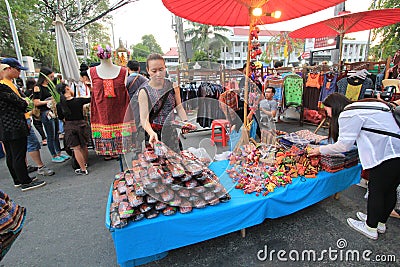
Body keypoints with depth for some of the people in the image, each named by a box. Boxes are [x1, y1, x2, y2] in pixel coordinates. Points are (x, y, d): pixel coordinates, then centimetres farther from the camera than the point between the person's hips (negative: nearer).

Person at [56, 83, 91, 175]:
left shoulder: (59, 105, -5)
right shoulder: (79, 100, -13)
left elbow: (61, 117, 7)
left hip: (69, 127, 1)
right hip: (81, 125, 0)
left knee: (76, 148, 6)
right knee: (84, 146, 17)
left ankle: (83, 169, 11)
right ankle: (85, 163, 37)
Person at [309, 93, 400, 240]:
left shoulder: (349, 114, -12)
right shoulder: (361, 107, 18)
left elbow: (344, 144, -9)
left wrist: (321, 150, 3)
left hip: (387, 156, -10)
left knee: (376, 191, 5)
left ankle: (371, 228, 23)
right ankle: (381, 223, 40)